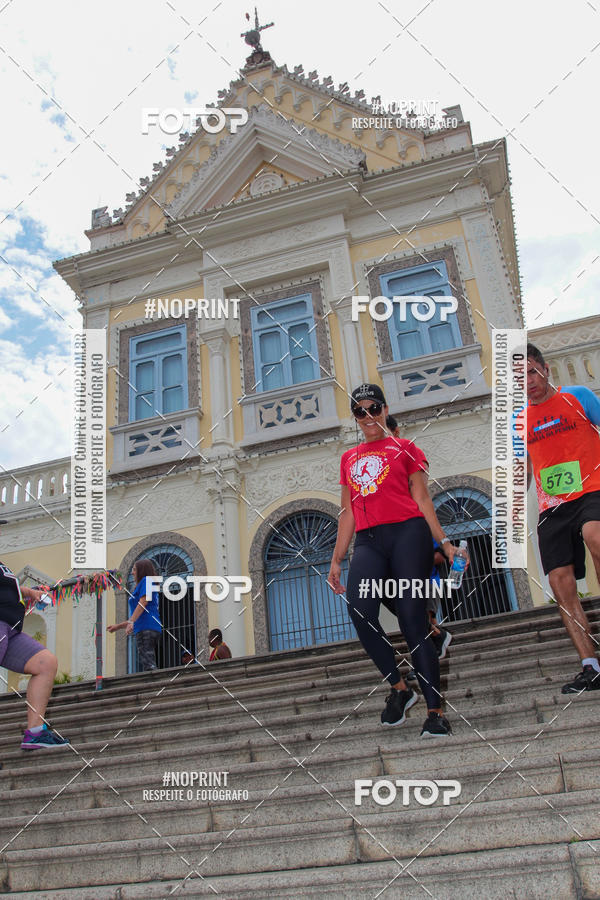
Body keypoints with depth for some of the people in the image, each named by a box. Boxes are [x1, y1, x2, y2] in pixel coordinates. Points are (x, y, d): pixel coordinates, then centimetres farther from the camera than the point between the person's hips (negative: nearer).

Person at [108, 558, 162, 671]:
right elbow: (139, 616, 31)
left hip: (146, 629, -10)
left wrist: (131, 622, -22)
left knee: (148, 665, -20)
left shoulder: (146, 580, 3)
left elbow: (143, 602, -13)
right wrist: (119, 626, 29)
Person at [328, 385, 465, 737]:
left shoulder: (404, 448, 13)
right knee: (359, 610, -22)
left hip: (408, 534, -3)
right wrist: (337, 559, 18)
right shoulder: (349, 459, 24)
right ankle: (399, 688, -4)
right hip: (368, 540, 3)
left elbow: (422, 500, 9)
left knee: (412, 622, -10)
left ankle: (436, 711, 0)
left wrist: (444, 542, -1)